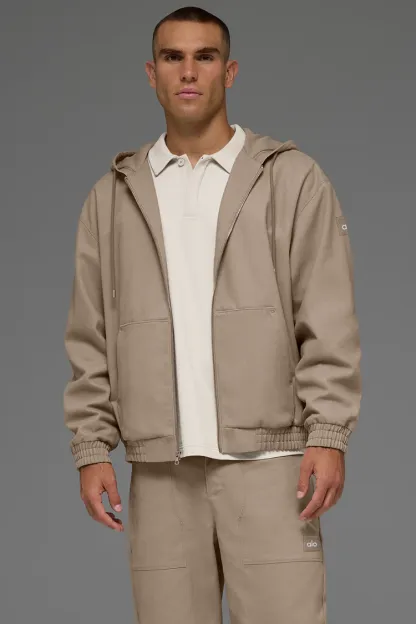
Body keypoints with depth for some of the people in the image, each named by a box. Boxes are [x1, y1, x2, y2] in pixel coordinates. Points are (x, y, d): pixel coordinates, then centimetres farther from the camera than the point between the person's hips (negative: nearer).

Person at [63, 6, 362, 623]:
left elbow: (330, 322, -2)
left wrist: (329, 435, -11)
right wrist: (91, 448, 3)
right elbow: (91, 337, 11)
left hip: (268, 461, -2)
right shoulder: (114, 196, 11)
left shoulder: (292, 179, 3)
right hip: (161, 472, 3)